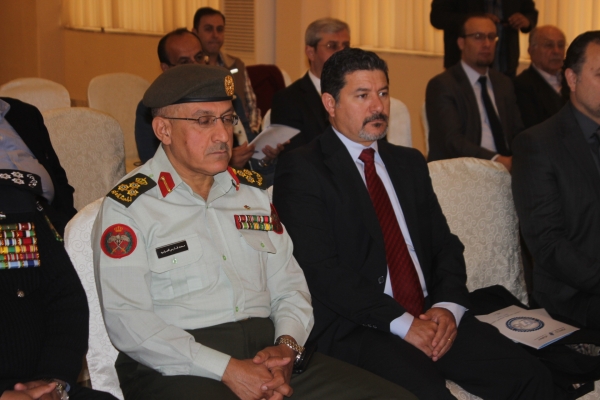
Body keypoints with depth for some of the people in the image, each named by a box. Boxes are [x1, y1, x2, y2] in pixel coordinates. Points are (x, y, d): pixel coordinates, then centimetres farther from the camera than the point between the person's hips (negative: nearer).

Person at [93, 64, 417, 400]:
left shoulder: (253, 191, 18)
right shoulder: (128, 206, -1)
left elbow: (290, 286, 17)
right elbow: (128, 321, -10)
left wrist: (287, 346, -4)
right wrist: (227, 370, -16)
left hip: (268, 351, 6)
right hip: (179, 367, -5)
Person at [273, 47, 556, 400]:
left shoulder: (410, 163, 20)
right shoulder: (301, 169, -1)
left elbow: (445, 244, 17)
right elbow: (321, 268, -11)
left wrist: (448, 305, -4)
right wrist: (402, 323, -15)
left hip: (433, 317, 6)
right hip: (355, 327, -6)